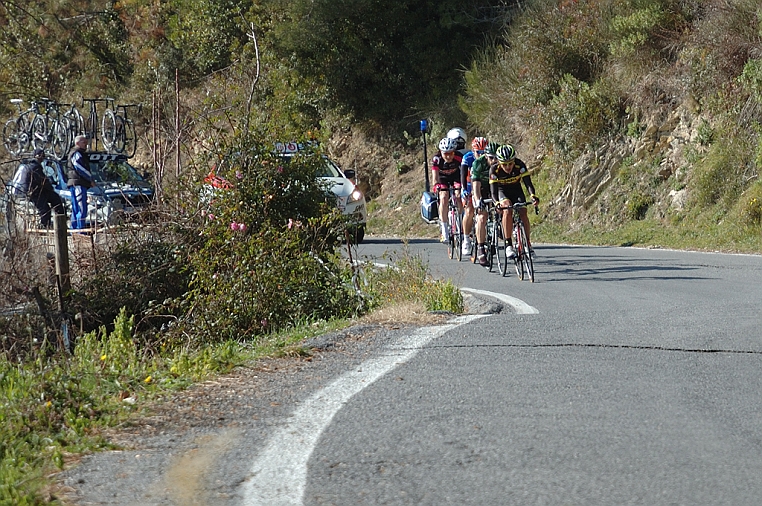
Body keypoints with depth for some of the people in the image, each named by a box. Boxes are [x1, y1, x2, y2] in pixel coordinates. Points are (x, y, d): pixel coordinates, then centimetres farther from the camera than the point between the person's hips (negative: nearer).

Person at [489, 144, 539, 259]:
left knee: (523, 213, -20)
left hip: (516, 190, 2)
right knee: (508, 210, -30)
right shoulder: (494, 170, -29)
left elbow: (528, 183, -31)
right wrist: (497, 203, -53)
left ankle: (528, 243, -1)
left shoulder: (520, 166, -28)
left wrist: (533, 196, -51)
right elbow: (493, 191, -32)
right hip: (502, 191, -2)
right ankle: (508, 245, -27)